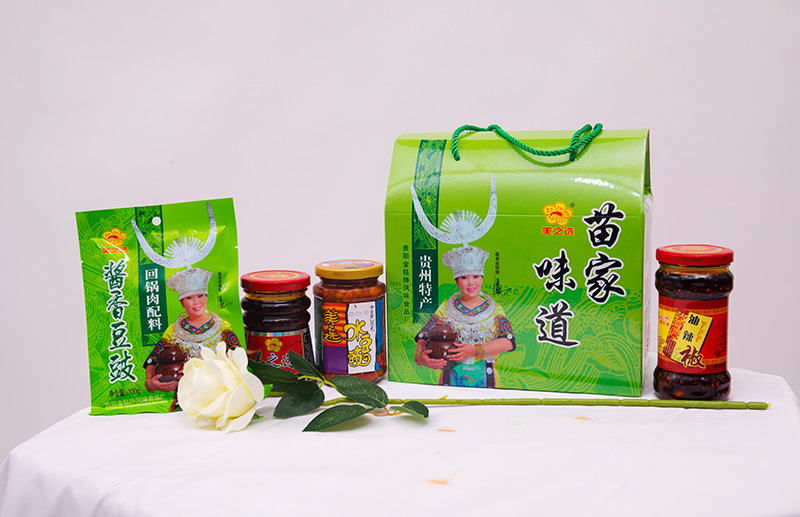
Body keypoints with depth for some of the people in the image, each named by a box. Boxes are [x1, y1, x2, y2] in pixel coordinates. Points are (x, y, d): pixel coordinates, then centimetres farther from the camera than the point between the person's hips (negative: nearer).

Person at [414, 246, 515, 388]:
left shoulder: (495, 309, 6)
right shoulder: (446, 308, 8)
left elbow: (509, 342, -8)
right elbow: (423, 338, 0)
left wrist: (475, 350, -20)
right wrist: (420, 357, -22)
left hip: (484, 378, 0)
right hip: (452, 378, 0)